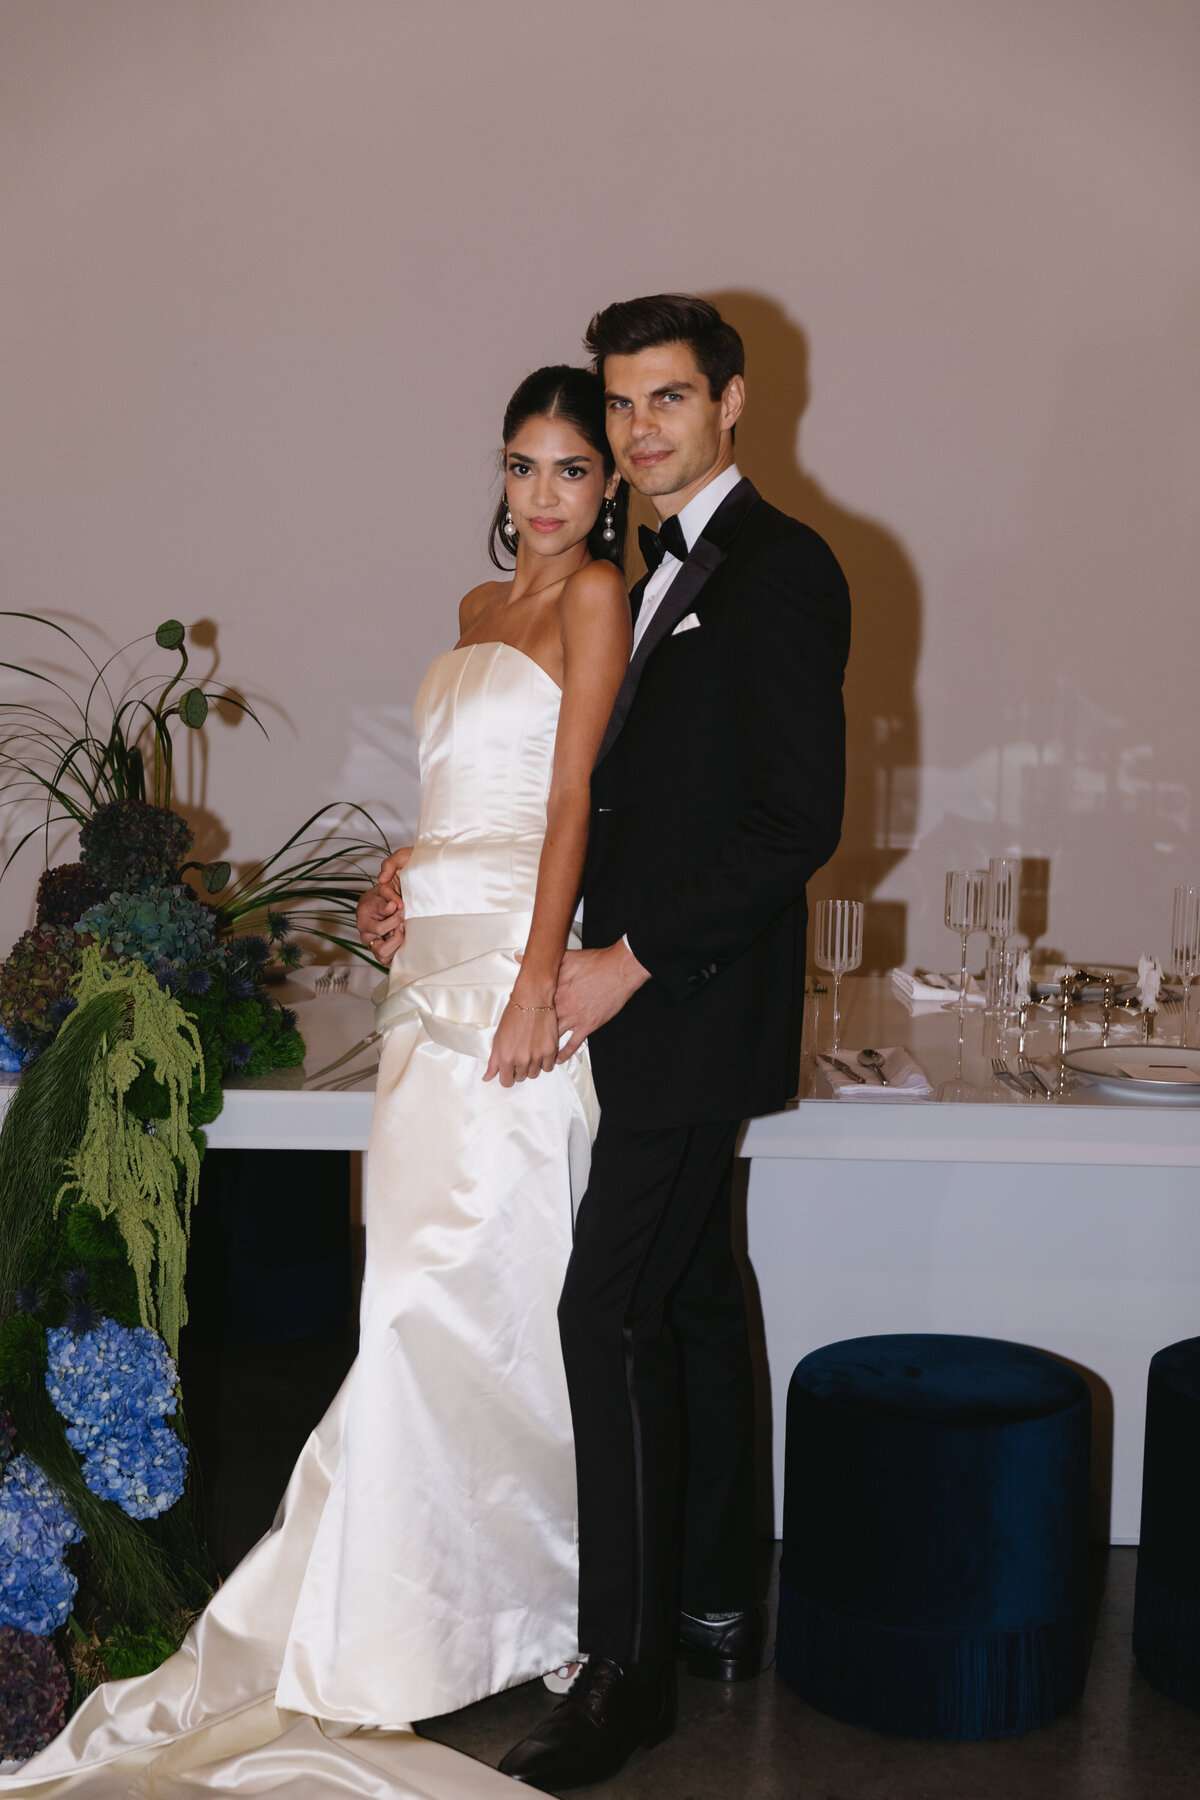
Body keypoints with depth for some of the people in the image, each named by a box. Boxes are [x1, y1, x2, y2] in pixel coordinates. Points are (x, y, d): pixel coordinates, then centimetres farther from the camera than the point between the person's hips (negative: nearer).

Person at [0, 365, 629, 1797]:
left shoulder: (596, 593, -2)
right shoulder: (478, 608, 22)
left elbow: (573, 796, -10)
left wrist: (536, 982, -17)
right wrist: (409, 876, 7)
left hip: (510, 961, -8)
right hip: (435, 962, 8)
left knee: (446, 1289, -7)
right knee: (435, 1286, 7)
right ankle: (471, 1598, 16)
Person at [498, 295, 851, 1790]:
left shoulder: (777, 569, -12)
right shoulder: (664, 571, 16)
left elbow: (800, 818, -18)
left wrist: (627, 960, -18)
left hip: (695, 1007, -9)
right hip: (657, 1005, 9)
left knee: (612, 1311, -8)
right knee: (691, 1301, 15)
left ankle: (628, 1668, 3)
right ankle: (717, 1612, 27)